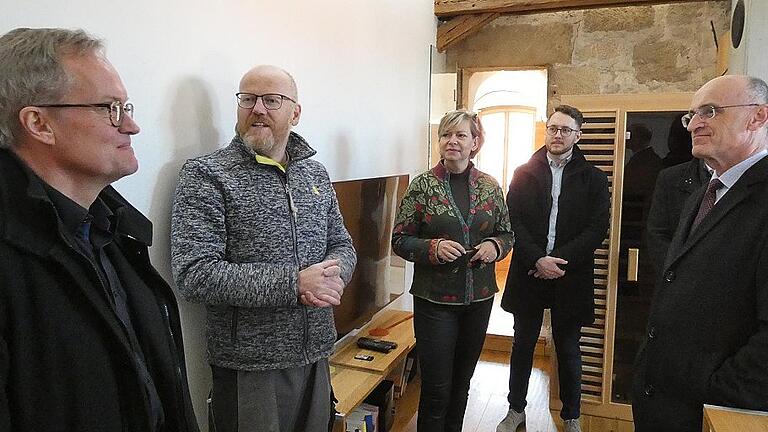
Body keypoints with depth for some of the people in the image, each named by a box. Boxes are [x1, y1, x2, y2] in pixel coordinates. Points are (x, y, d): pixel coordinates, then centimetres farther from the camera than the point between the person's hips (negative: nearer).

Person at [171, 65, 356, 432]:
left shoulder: (316, 172, 7)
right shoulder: (205, 175, -10)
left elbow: (342, 245, 11)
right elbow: (194, 275, -19)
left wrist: (332, 276, -13)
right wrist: (294, 284, -23)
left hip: (316, 358, 6)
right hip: (249, 369, -5)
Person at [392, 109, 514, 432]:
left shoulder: (490, 186, 2)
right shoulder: (423, 185, -7)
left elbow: (507, 234, 11)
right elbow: (400, 240, -5)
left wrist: (495, 246, -11)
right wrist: (433, 248, -22)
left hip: (479, 298, 4)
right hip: (435, 299, -3)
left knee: (461, 384, 19)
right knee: (436, 389, 3)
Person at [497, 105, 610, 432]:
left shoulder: (593, 179, 3)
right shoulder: (524, 174, 4)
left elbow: (597, 228, -5)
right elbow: (513, 222, -3)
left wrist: (559, 260, -15)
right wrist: (537, 260, -16)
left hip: (570, 277, -1)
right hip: (528, 273, 1)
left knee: (568, 349, 11)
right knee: (523, 344, 13)